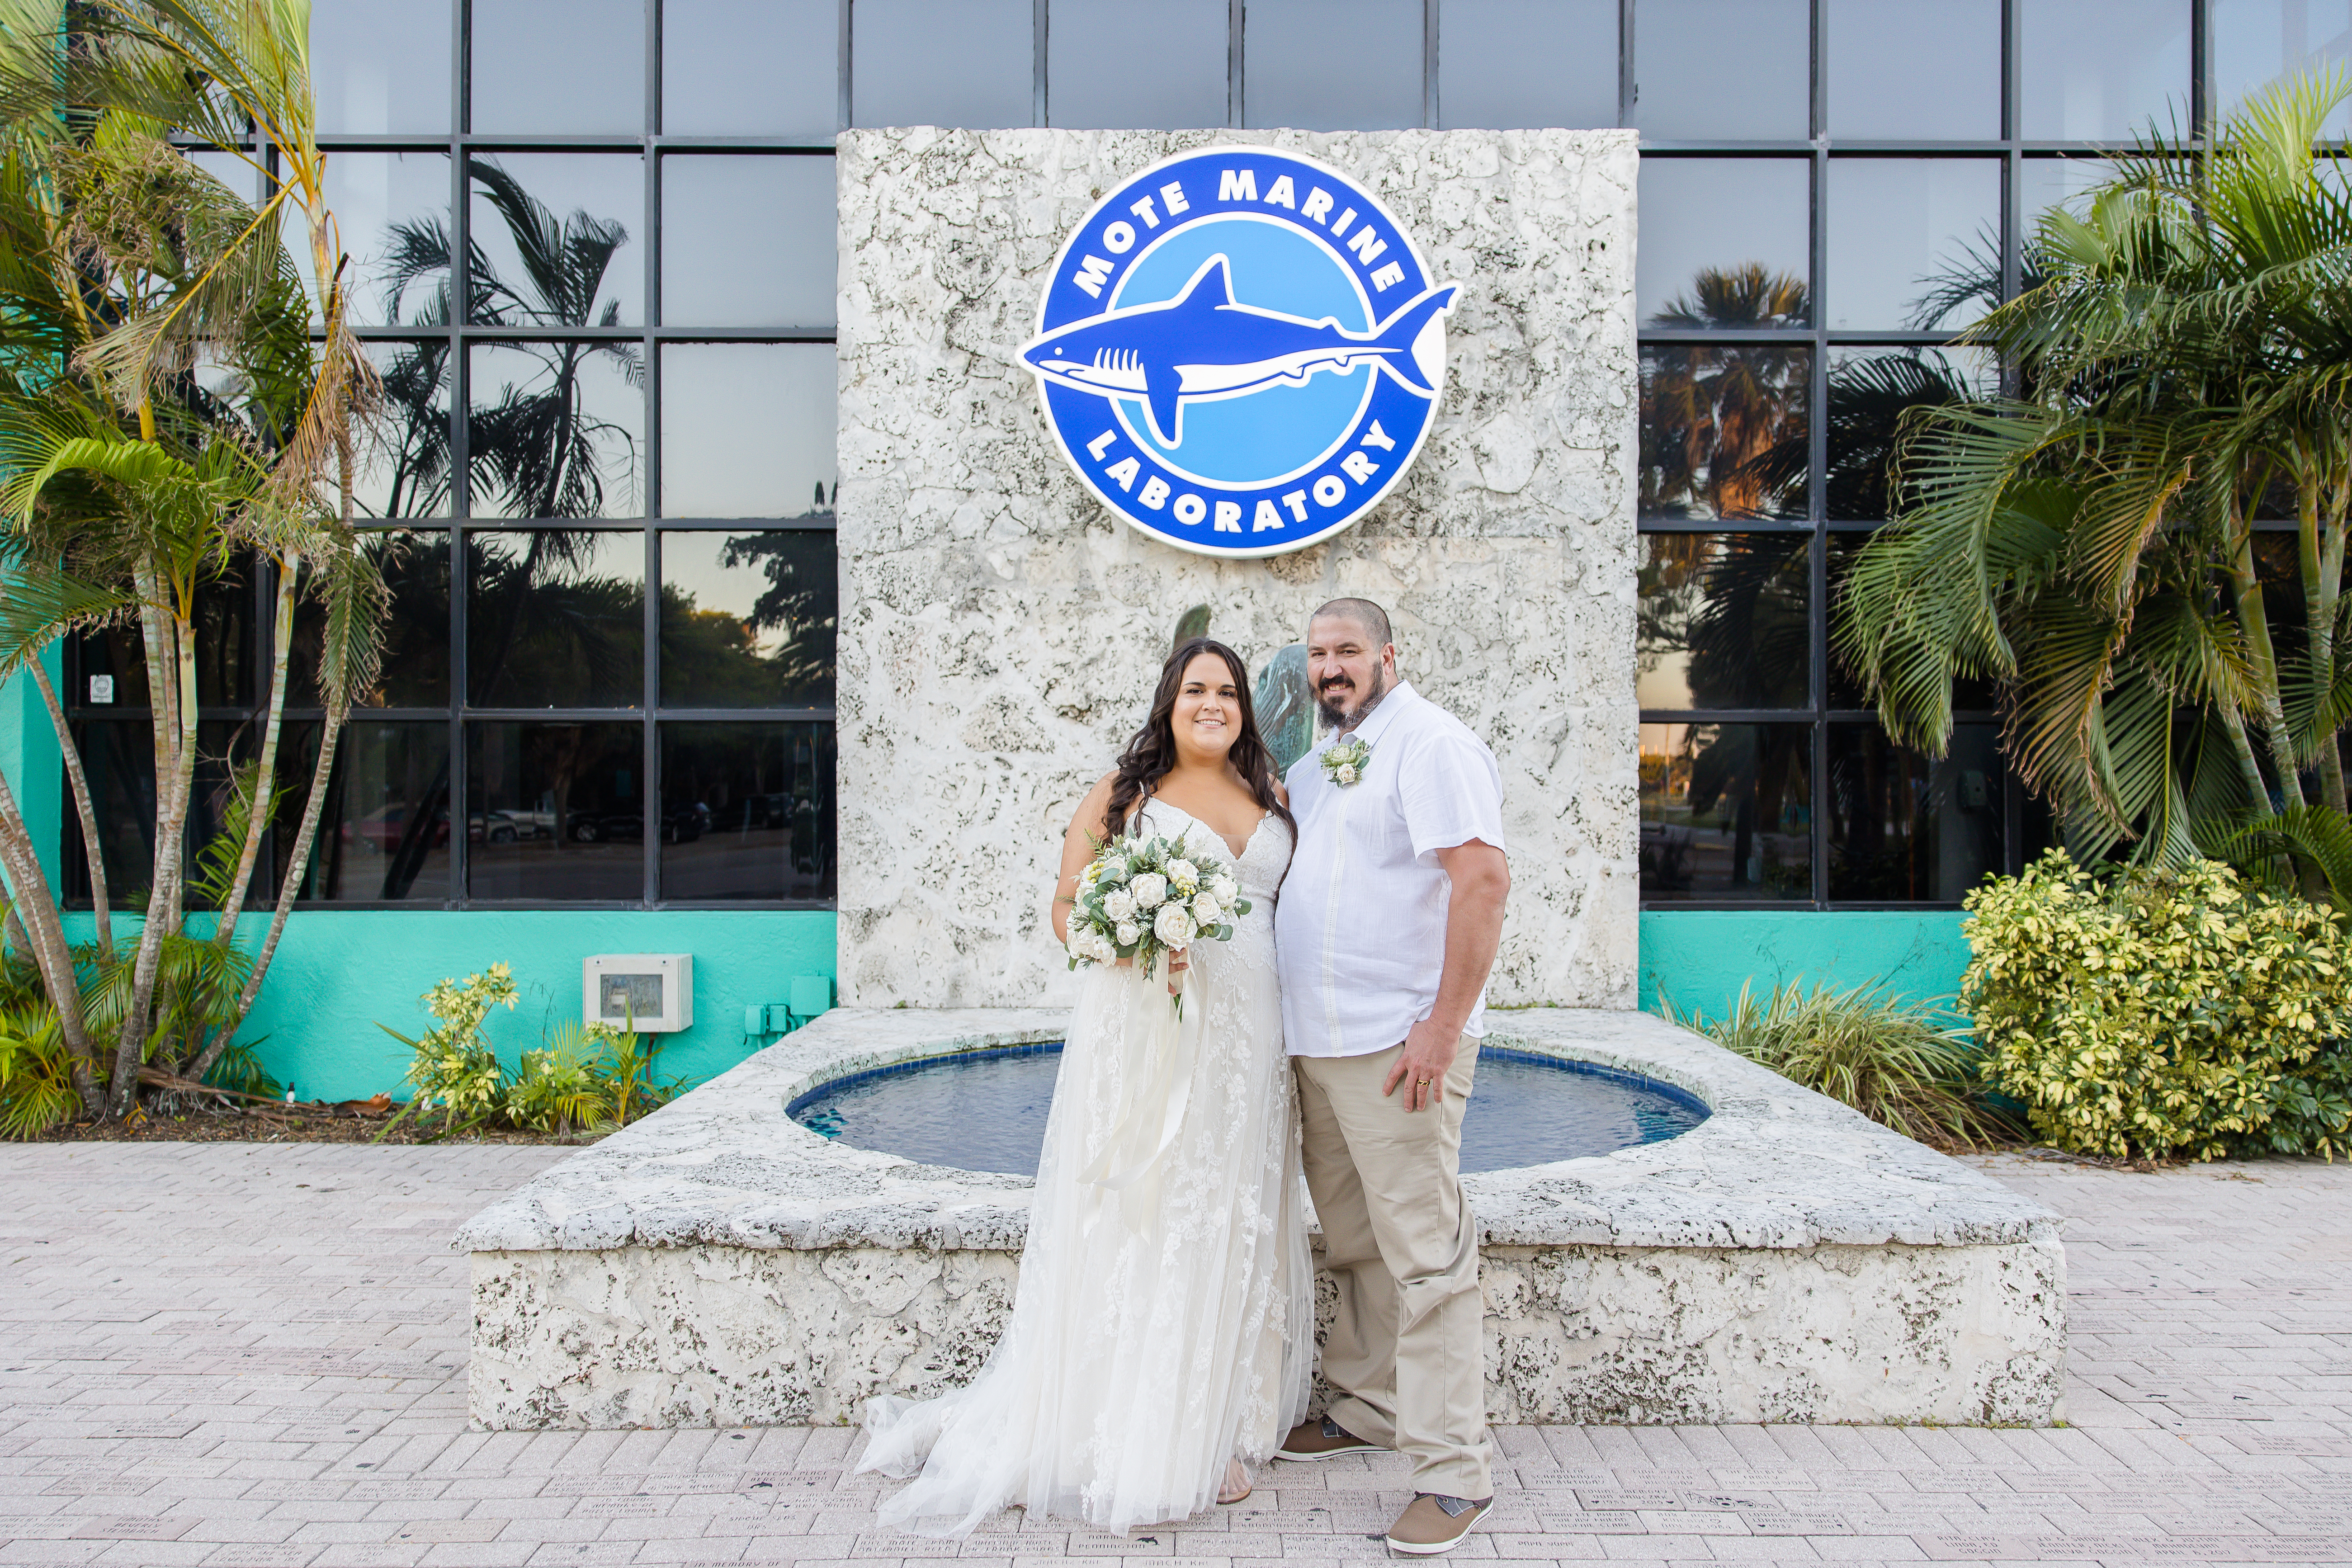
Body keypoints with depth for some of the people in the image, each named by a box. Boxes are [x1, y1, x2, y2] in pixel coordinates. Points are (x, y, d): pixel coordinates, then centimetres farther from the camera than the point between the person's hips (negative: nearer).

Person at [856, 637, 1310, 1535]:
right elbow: (1068, 909, 2)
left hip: (1246, 1036, 4)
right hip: (1142, 1028, -4)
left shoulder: (1272, 796, 15)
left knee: (1229, 1220, 7)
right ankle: (1132, 1443, 10)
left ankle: (1212, 1430, 20)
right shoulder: (1124, 790, 4)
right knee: (1138, 1220, -2)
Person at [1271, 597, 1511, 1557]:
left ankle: (1452, 1473, 4)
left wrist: (1445, 1026, -22)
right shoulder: (1319, 762, 18)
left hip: (1399, 1043, -9)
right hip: (1319, 1043, 9)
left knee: (1422, 1253, -4)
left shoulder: (1431, 744, -10)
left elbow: (1484, 880, -19)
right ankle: (1369, 1409, 34)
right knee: (1351, 1241, 18)